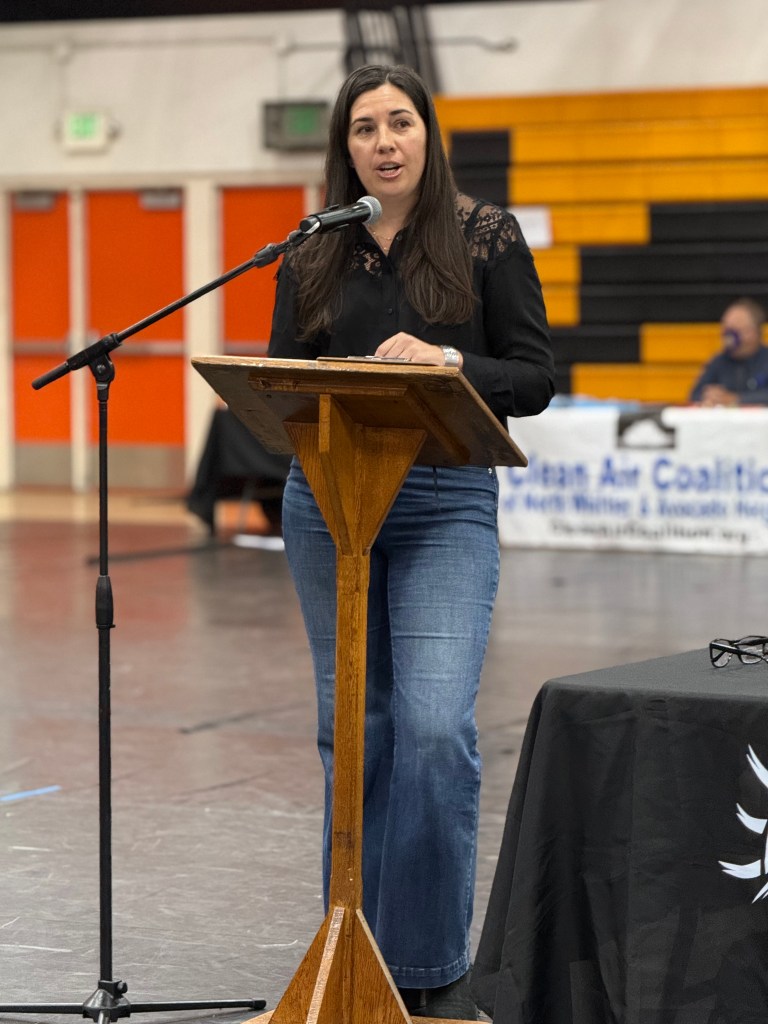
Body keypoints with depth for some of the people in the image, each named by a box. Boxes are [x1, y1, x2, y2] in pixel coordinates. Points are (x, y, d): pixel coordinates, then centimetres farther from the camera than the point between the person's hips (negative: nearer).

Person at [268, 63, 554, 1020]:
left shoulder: (486, 237, 2)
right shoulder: (311, 255, 9)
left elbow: (535, 377, 0)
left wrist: (447, 361, -17)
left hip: (447, 502, -3)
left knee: (435, 727, -16)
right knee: (356, 729, 8)